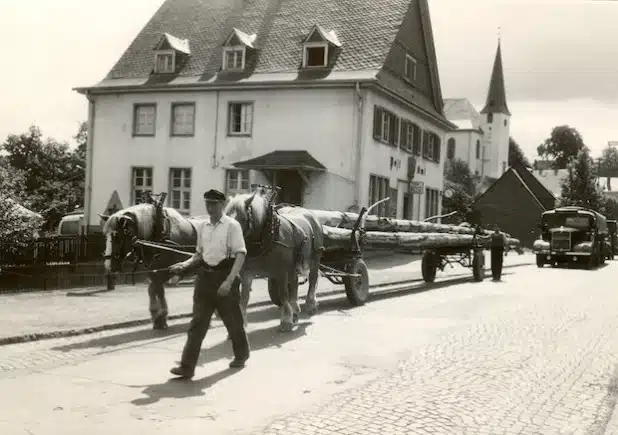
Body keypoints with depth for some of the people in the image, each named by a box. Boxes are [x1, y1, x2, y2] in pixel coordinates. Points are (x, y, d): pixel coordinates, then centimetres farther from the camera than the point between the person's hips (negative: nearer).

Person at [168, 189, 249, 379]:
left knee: (232, 320, 11)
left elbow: (240, 255, -14)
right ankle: (187, 366, 1)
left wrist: (229, 281, -22)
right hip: (205, 276, 5)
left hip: (225, 276, -5)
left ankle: (241, 356, 36)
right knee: (197, 322, 0)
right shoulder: (203, 227, 9)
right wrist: (185, 265, 0)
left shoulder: (231, 225, -9)